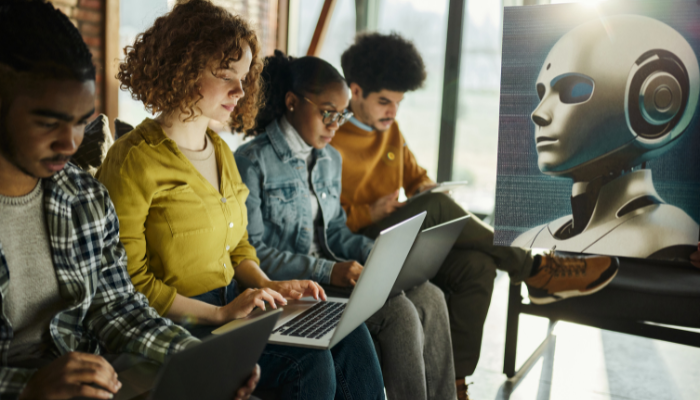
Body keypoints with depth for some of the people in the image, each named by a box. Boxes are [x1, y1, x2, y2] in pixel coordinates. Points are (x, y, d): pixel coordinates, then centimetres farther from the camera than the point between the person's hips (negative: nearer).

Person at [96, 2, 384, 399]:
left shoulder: (222, 151, 13)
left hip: (231, 306, 8)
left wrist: (266, 285, 0)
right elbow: (130, 282, -14)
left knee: (350, 337, -12)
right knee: (308, 360, -24)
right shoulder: (134, 161, -13)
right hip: (176, 325, -7)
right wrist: (220, 314, -20)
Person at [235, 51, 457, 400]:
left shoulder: (330, 159, 13)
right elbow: (252, 251, -15)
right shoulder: (253, 162, -11)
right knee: (398, 313, -23)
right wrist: (327, 271, -22)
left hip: (329, 272, 8)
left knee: (429, 298, -11)